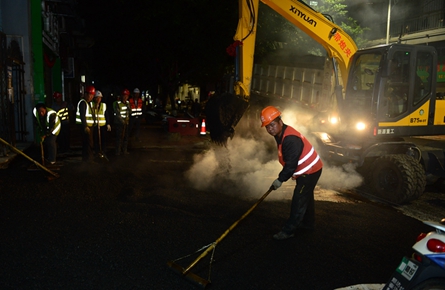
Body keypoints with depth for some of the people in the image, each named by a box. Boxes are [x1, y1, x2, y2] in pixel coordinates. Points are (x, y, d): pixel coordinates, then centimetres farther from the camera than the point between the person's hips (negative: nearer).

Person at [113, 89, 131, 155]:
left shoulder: (127, 103, 9)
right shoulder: (116, 103, -10)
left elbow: (130, 112, 4)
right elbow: (117, 114, -14)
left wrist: (127, 105, -10)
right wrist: (122, 121, -16)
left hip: (126, 123, 6)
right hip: (119, 123, -6)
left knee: (126, 137, 11)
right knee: (119, 137, -7)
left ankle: (124, 150, 23)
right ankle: (117, 151, 3)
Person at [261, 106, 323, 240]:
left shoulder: (290, 139, -32)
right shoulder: (281, 134, 1)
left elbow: (291, 163, -28)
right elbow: (288, 160, 12)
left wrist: (280, 179, -17)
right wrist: (283, 176, 13)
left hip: (310, 171, -10)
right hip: (308, 169, 11)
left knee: (298, 201, -3)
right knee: (306, 197, 24)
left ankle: (288, 230, 6)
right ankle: (308, 223, 41)